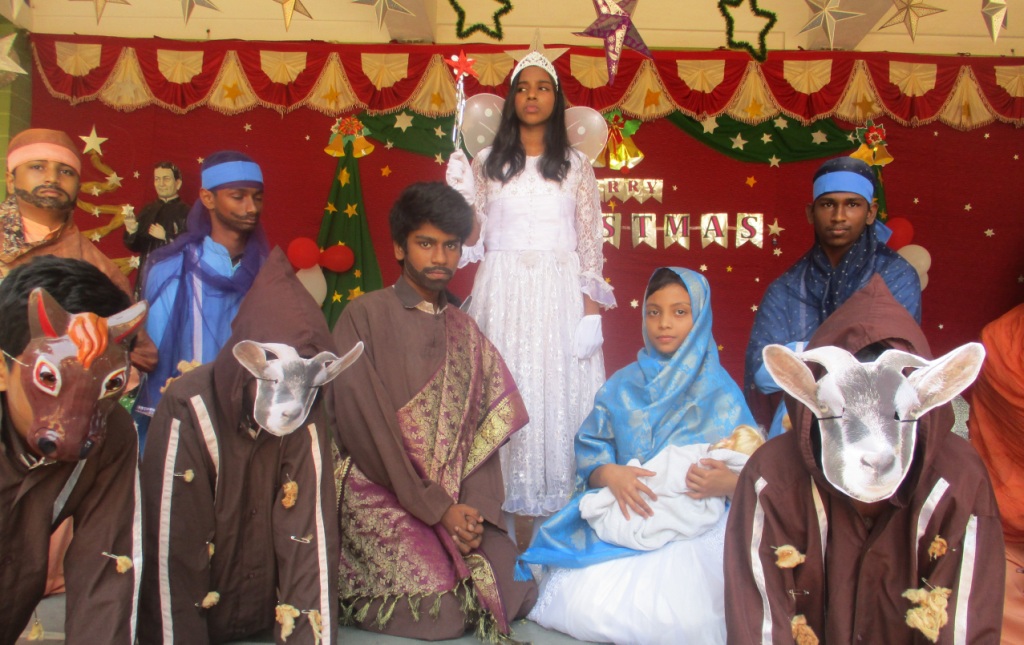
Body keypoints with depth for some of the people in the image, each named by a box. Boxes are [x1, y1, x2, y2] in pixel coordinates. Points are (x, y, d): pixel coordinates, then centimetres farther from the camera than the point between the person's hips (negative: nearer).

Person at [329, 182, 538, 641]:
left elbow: (486, 426, 6)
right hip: (381, 494, -5)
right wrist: (437, 509, -15)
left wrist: (474, 510, -10)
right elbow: (363, 424, -12)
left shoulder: (465, 331, 12)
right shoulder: (363, 317, -4)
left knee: (517, 593, -9)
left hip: (458, 501, 5)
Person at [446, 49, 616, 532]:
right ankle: (513, 515, 5)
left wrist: (592, 309, -5)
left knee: (560, 392, -1)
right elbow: (473, 241, 8)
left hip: (560, 295, 0)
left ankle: (559, 506, 9)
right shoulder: (488, 163, 9)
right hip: (503, 294, 0)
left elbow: (591, 241, 4)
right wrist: (463, 199, -10)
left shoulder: (575, 166, 9)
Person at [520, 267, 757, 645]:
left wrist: (729, 483, -20)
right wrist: (610, 474, -16)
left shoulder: (721, 392, 5)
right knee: (582, 606, -22)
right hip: (624, 519, 2)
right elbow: (589, 454, 7)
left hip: (697, 527, -1)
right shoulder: (622, 385, 11)